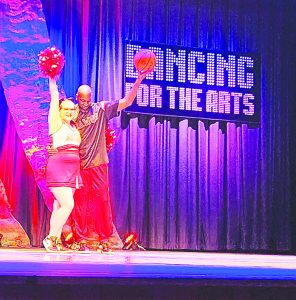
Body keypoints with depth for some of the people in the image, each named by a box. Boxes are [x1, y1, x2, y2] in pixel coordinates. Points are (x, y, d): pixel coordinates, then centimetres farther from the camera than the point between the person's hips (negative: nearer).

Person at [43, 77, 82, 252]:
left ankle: (56, 242, 8)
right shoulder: (56, 122, -1)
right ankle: (50, 238, -4)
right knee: (68, 204, -15)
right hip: (58, 168, -7)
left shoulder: (74, 126, 16)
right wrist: (52, 78, -5)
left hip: (72, 170, 7)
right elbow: (54, 96, -4)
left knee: (60, 206, 6)